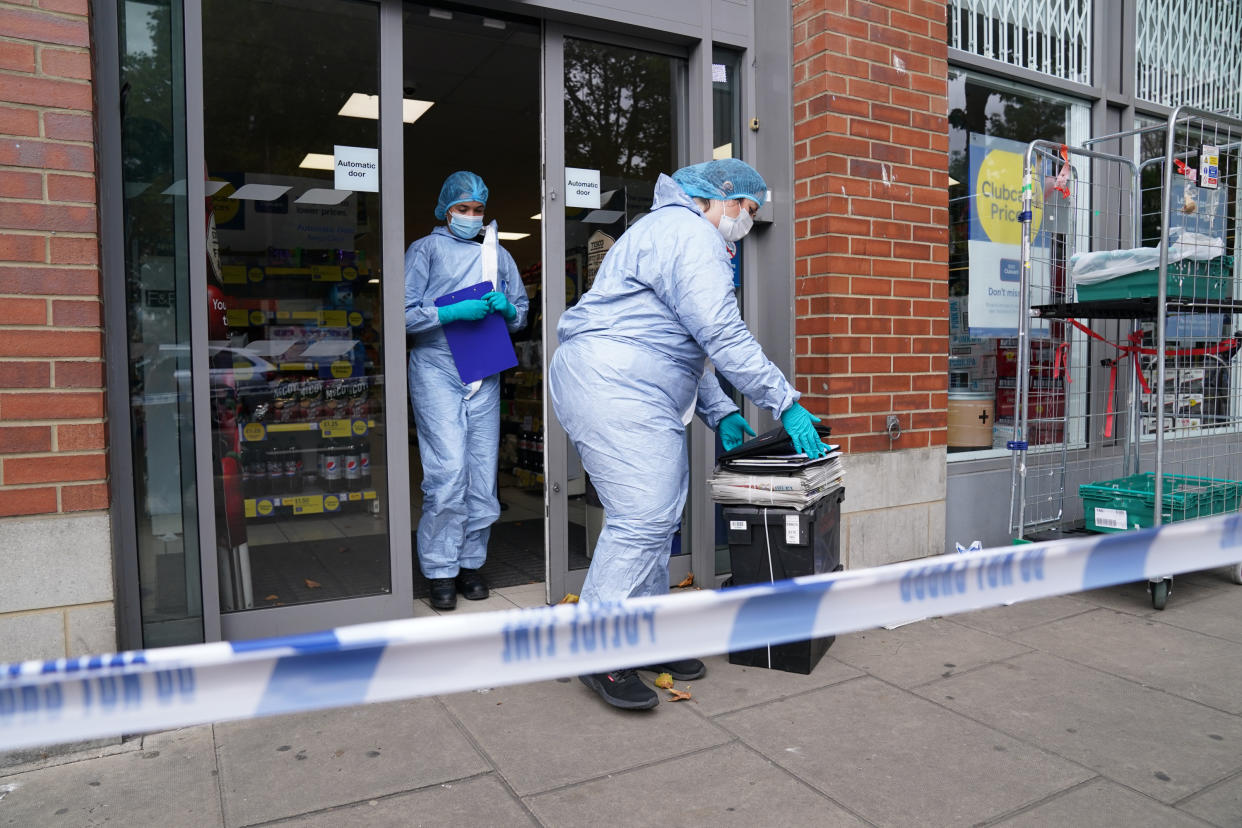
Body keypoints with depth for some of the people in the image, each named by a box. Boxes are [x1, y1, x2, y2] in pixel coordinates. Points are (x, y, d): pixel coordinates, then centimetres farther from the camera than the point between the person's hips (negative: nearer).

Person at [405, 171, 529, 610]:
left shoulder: (498, 255, 19)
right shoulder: (426, 249, 6)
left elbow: (521, 313, 22)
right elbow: (404, 314, -3)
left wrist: (506, 308, -1)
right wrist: (455, 312, -15)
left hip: (484, 377, 4)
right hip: (436, 372, -4)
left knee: (483, 471, 3)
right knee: (448, 471, -12)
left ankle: (470, 563, 16)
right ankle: (441, 570, 0)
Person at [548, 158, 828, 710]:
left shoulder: (668, 230, 30)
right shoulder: (691, 234, -7)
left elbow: (685, 345, 28)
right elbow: (723, 337, -16)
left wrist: (719, 412, 20)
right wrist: (786, 403, -11)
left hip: (628, 390, 11)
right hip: (615, 383, -11)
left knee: (655, 516, 11)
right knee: (643, 517, -13)